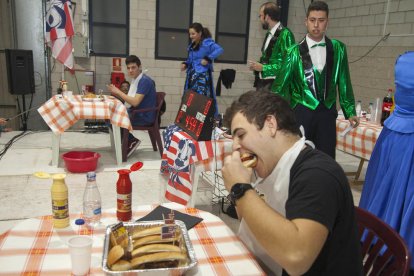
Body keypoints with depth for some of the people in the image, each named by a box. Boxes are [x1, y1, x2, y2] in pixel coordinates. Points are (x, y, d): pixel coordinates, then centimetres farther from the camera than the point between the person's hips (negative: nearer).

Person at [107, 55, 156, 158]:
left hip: (144, 116, -9)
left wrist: (118, 92, -17)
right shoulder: (135, 79, 11)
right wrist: (116, 93, -4)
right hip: (135, 113, 9)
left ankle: (131, 141, 3)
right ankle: (129, 142, 8)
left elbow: (135, 102, -26)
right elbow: (129, 99, 11)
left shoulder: (145, 81, -18)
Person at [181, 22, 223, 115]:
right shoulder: (192, 45, 14)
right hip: (192, 76, 9)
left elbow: (219, 50, -25)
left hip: (202, 77, -8)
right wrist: (185, 64, 3)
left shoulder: (207, 43, -10)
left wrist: (207, 59, -25)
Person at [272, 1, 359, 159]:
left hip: (327, 112, 2)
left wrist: (350, 111, 9)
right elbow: (281, 83, -4)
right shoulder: (295, 51, -3)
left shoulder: (338, 49, 5)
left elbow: (343, 82, 10)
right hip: (301, 112, -2)